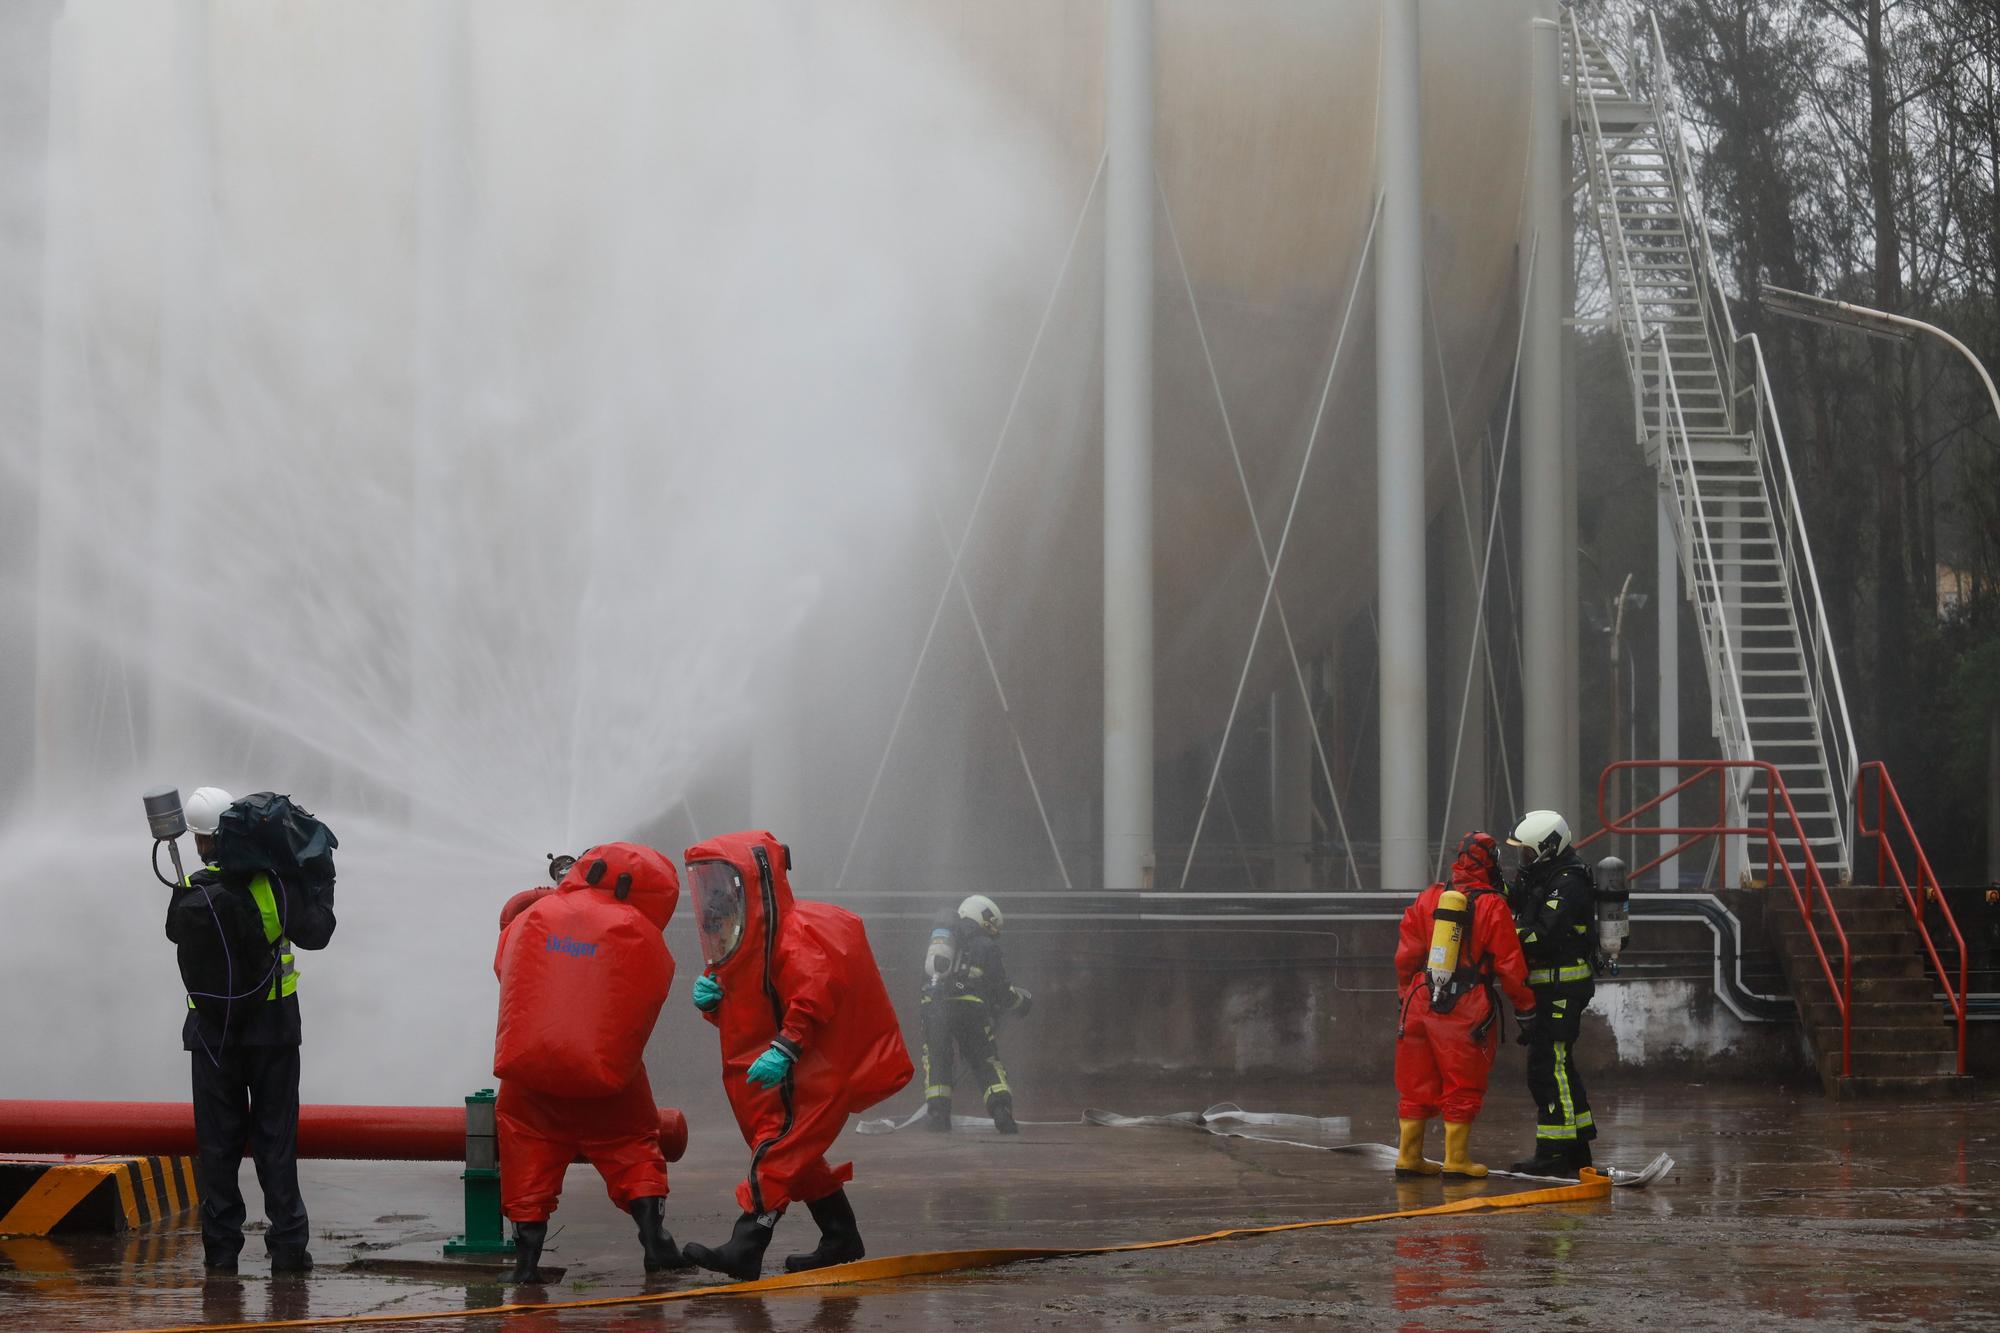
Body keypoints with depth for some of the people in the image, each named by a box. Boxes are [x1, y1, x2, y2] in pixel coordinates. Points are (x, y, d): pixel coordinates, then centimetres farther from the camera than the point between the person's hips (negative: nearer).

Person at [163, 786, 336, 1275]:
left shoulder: (190, 896, -10)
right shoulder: (273, 882, -10)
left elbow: (175, 931, 9)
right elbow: (314, 933, -7)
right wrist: (321, 880, 6)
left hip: (213, 1031, 0)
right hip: (274, 1028, 0)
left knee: (219, 1142, 7)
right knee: (276, 1139, 6)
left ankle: (221, 1247, 4)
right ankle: (288, 1244, 2)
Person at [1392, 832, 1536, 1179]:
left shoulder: (1428, 899, 7)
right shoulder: (1492, 906, -7)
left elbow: (1406, 955, 10)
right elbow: (1510, 964, -6)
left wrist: (1407, 995, 23)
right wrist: (1525, 1005, 6)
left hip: (1422, 1003, 5)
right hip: (1467, 1007, -5)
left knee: (1416, 1084, 12)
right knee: (1462, 1087, 3)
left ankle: (1409, 1157, 16)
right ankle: (1456, 1160, 4)